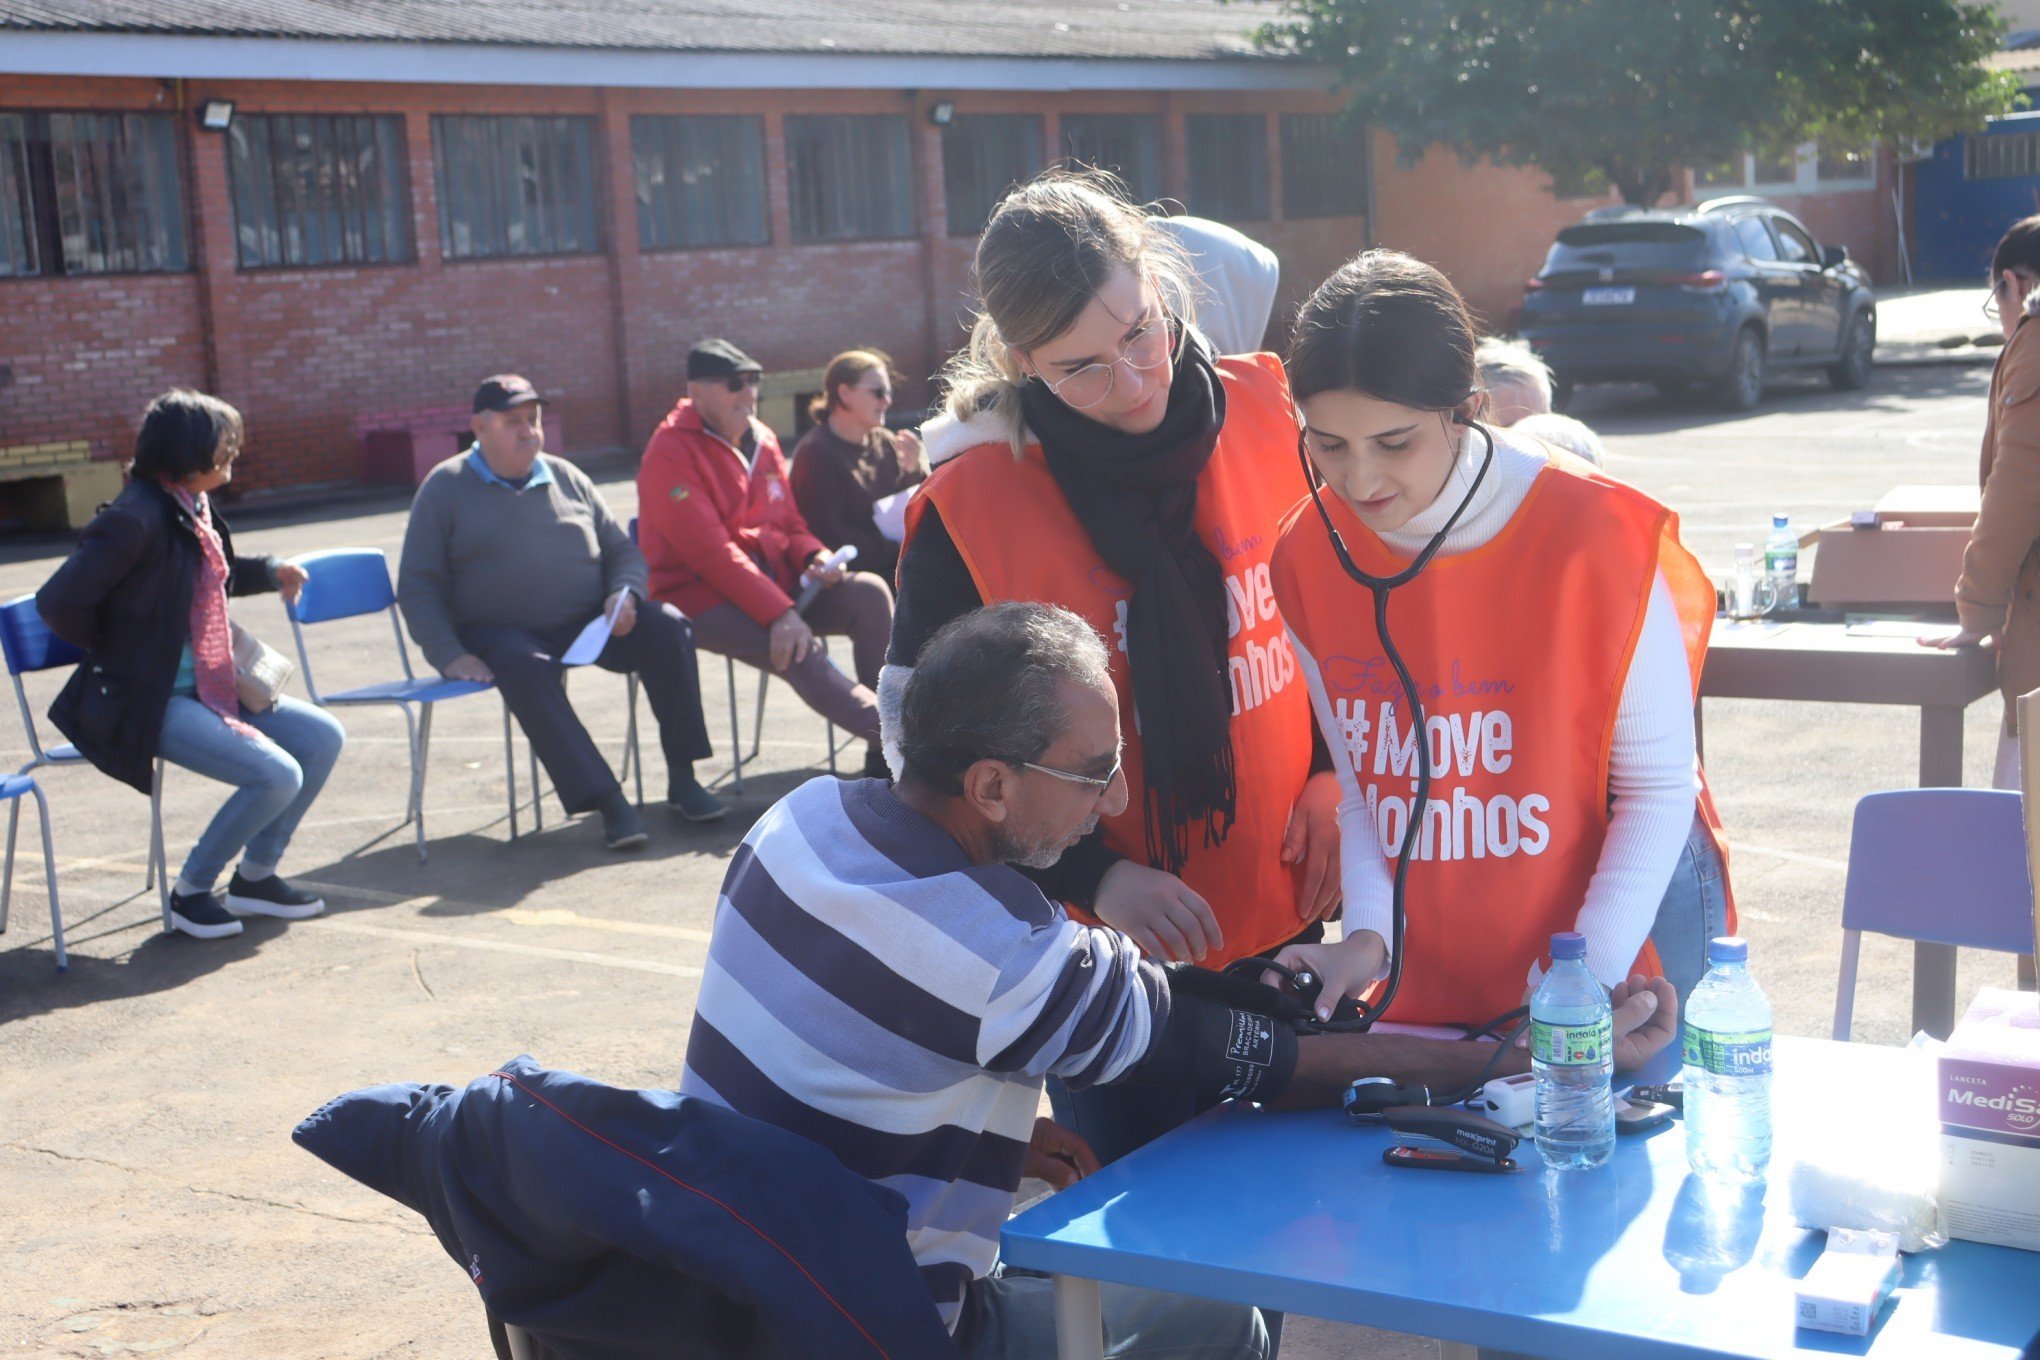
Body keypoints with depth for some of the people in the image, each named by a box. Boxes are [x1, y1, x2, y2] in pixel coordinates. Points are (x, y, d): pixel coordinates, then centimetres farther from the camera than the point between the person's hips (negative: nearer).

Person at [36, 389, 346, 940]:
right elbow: (59, 601, -23)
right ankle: (190, 893, -1)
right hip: (145, 703, -10)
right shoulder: (136, 519, -20)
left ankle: (256, 875, 15)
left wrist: (269, 573, 16)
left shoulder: (194, 508, 10)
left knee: (323, 737, 3)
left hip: (208, 686, 10)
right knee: (277, 775, -22)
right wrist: (118, 656, -8)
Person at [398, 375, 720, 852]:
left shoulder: (566, 477, 17)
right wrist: (449, 655, -13)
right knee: (526, 668, -38)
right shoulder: (446, 488, 5)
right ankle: (608, 802, -41)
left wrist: (624, 594, -5)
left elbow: (623, 550, 19)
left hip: (589, 621, 4)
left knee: (666, 627, -21)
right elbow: (418, 586, 2)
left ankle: (682, 778, -17)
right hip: (501, 633, -4)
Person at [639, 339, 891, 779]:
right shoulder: (671, 451, -11)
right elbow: (709, 551, -20)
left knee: (869, 593, -16)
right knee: (793, 648, -33)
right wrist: (779, 612, -27)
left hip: (775, 578, 7)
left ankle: (885, 755, -19)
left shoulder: (763, 441, 12)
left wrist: (816, 557, -5)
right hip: (701, 598, -7)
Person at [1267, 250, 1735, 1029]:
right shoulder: (1307, 559, -7)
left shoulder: (1595, 534, -20)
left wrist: (1590, 977, -18)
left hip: (1625, 924, -3)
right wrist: (1368, 936, -13)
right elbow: (1363, 786, 1)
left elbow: (1658, 784, -12)